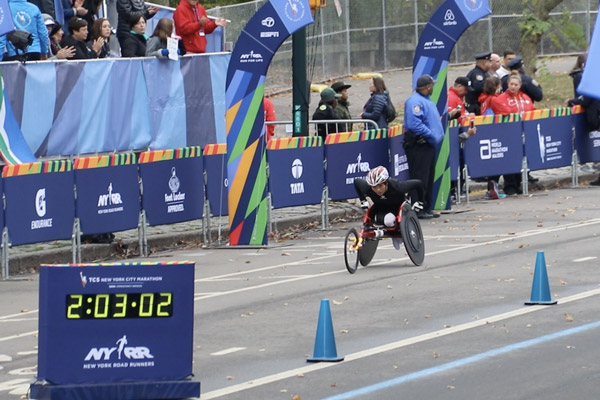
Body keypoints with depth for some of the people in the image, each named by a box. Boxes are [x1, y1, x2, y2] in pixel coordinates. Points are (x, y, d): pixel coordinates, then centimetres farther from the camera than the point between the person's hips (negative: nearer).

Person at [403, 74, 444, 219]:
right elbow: (415, 125, -25)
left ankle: (426, 208, 20)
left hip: (428, 145, 11)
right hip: (418, 146, -11)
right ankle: (418, 209, -8)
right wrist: (432, 136, -21)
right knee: (420, 179, -9)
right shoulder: (415, 102, -15)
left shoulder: (426, 101, 18)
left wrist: (436, 137, 12)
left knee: (428, 179, 14)